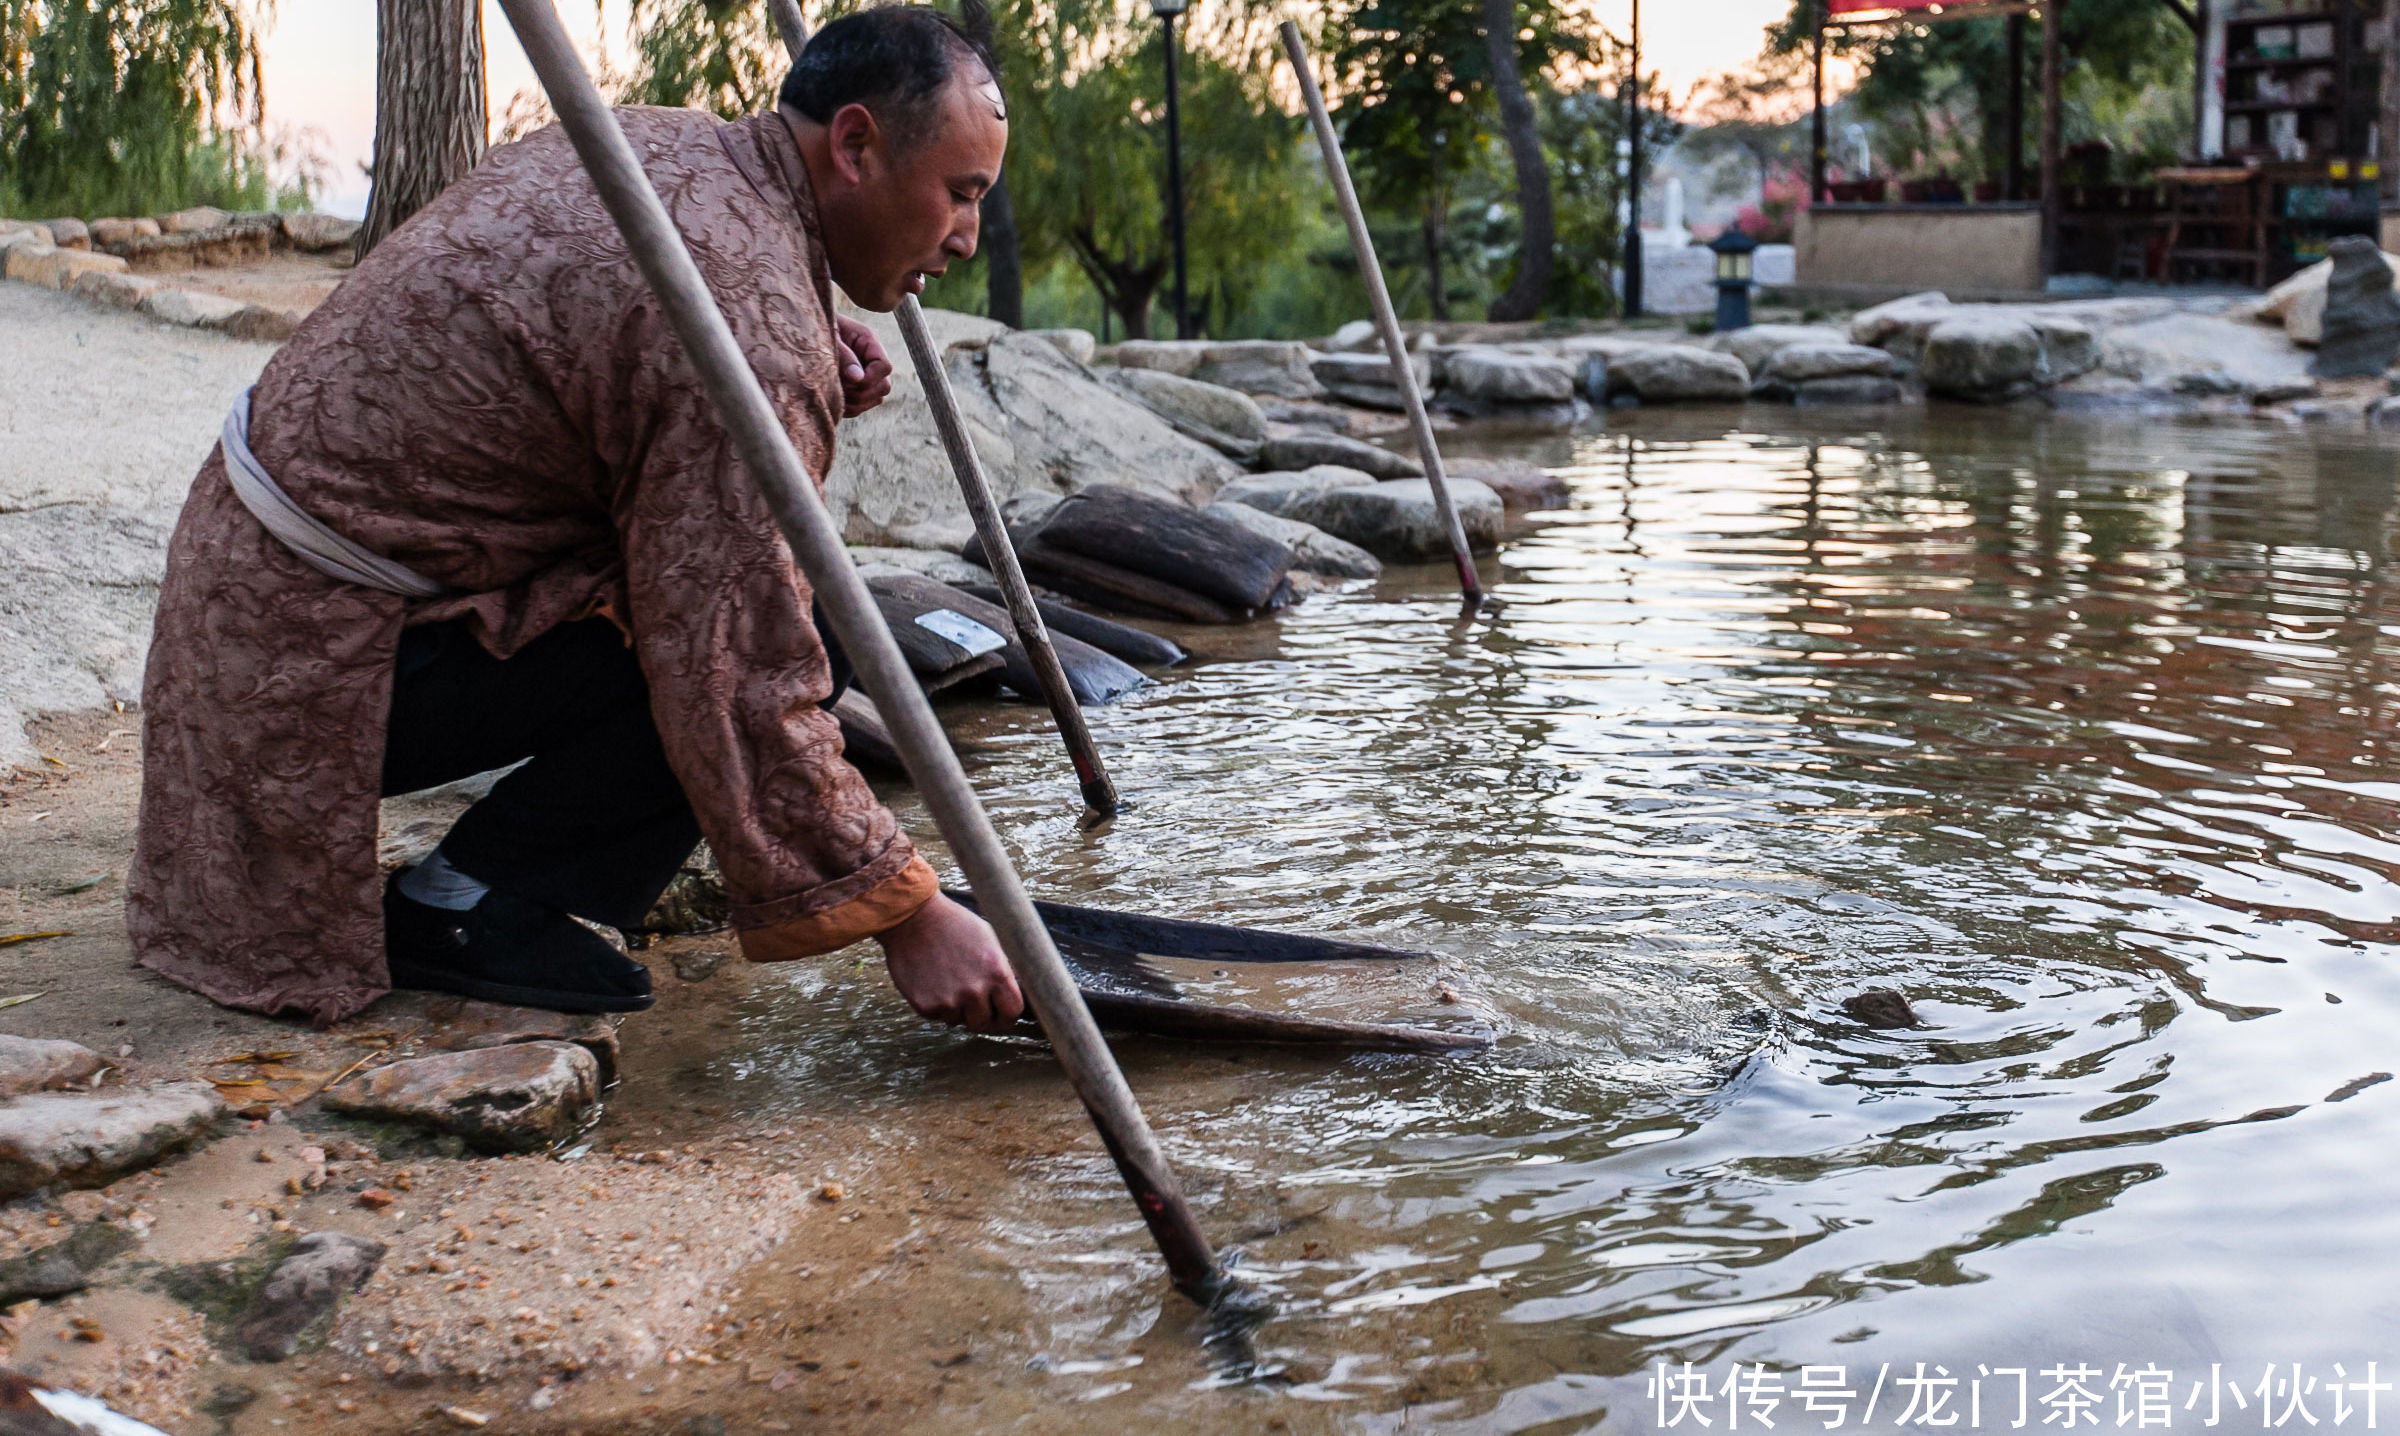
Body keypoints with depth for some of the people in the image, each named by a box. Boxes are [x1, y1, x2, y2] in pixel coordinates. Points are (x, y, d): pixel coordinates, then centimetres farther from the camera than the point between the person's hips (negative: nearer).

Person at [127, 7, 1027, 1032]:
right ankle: (459, 908, -5)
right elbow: (739, 686, -26)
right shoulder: (749, 322, -23)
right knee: (745, 638, -17)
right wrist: (901, 912, -18)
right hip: (321, 660, -10)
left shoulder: (656, 141, 5)